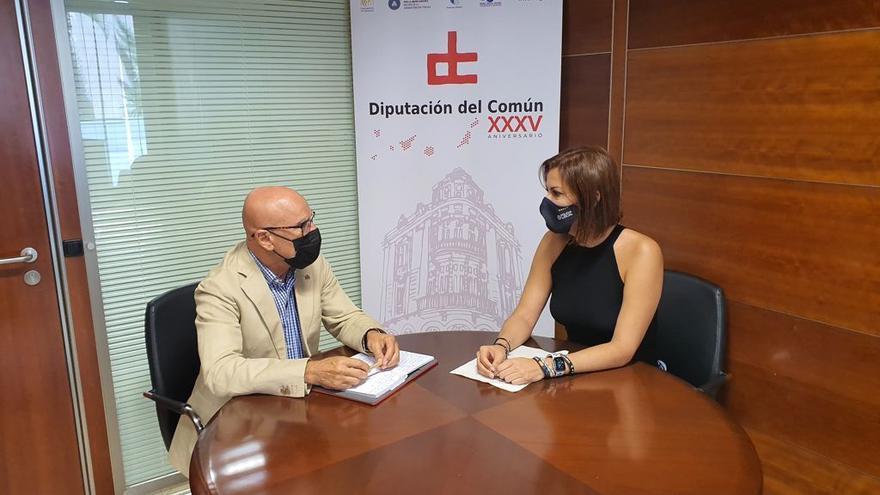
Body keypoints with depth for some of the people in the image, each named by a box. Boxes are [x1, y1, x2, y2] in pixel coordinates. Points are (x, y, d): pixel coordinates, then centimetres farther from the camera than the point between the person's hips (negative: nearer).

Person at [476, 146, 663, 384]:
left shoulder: (641, 252, -19)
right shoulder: (554, 242, -4)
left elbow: (622, 349, -23)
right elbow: (524, 316, -2)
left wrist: (546, 367, -34)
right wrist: (501, 346, -23)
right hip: (578, 377, 4)